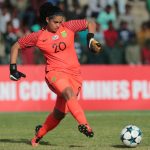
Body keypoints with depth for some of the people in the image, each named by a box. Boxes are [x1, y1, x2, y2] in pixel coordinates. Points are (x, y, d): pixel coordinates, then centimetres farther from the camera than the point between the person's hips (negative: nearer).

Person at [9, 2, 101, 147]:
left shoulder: (68, 27, 3)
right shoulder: (38, 37, 0)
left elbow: (90, 24, 14)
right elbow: (16, 46, 11)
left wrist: (91, 39, -4)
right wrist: (13, 69, 4)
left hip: (74, 74, 3)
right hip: (55, 73, -3)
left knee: (60, 113, 3)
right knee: (69, 93, -36)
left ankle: (39, 134, 27)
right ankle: (83, 124, -51)